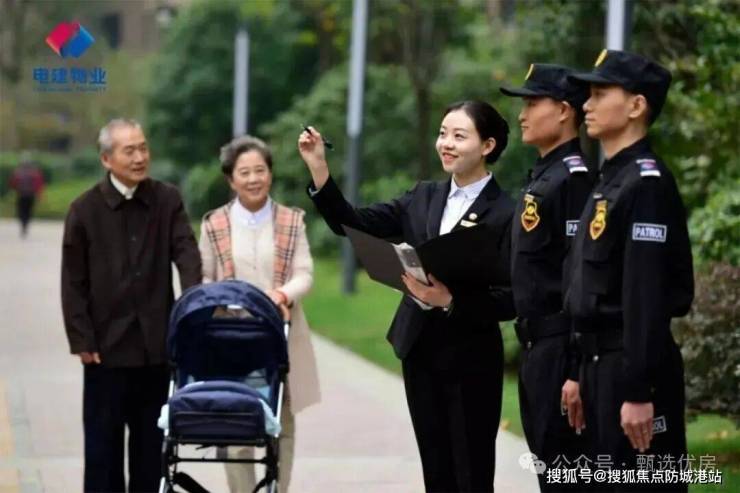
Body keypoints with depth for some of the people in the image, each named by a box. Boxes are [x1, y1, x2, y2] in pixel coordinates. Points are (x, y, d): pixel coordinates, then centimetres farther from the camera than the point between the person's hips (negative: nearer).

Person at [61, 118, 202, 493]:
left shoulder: (168, 200, 4)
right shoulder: (85, 210, -3)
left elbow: (186, 252, -8)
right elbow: (73, 283, -2)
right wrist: (81, 341, -8)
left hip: (156, 344, 2)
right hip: (107, 345, -2)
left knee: (151, 441, 10)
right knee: (103, 441, 3)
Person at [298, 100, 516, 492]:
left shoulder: (506, 214, -11)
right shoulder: (424, 198, 8)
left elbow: (509, 300, -14)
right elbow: (356, 224, 2)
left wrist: (450, 301, -26)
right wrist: (318, 170, -9)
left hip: (471, 361, -6)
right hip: (421, 354, 6)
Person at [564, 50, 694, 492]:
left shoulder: (647, 184, -16)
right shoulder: (610, 180, 15)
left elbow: (647, 298, -21)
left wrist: (639, 392, -24)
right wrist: (581, 372, 19)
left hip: (636, 369, -10)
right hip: (602, 365, 10)